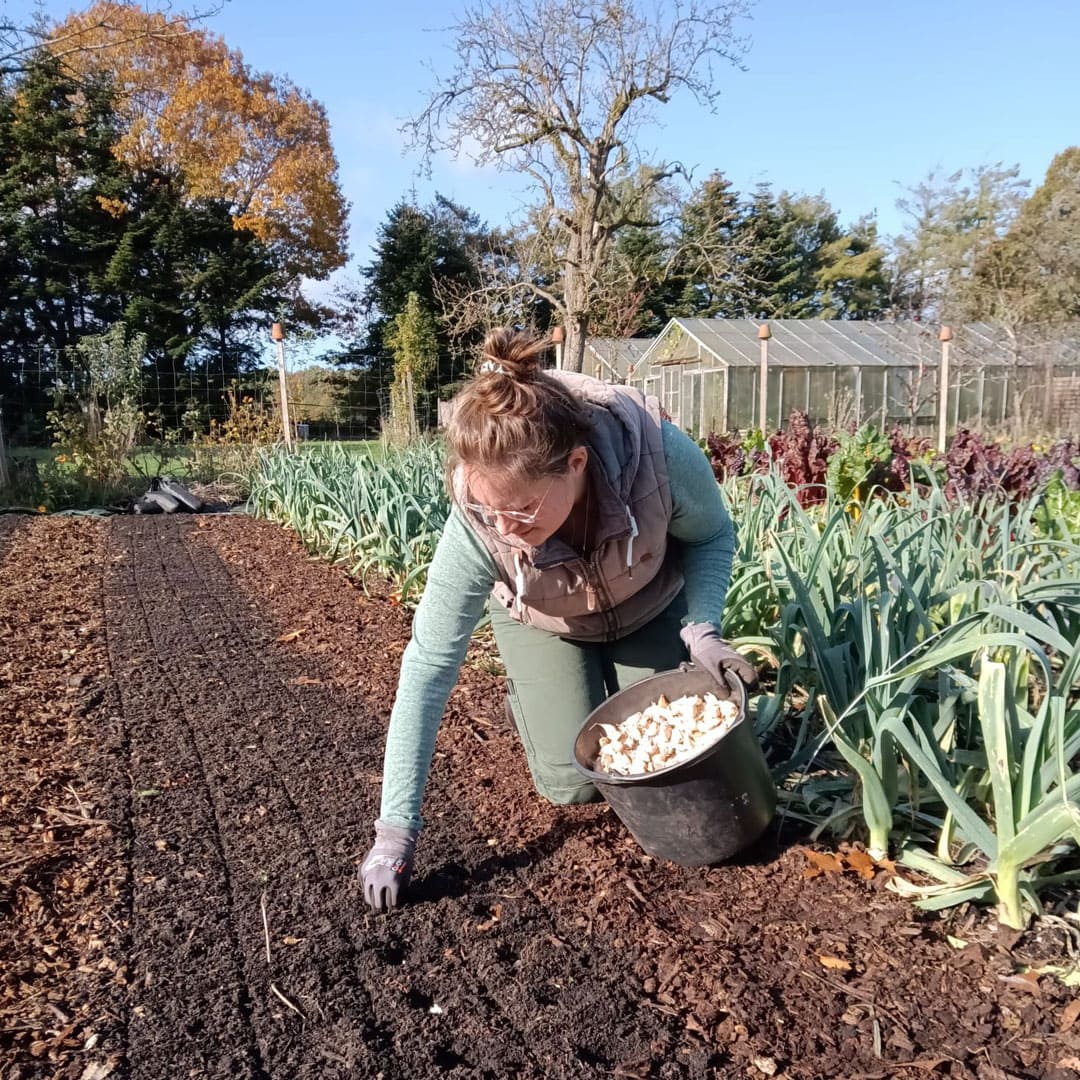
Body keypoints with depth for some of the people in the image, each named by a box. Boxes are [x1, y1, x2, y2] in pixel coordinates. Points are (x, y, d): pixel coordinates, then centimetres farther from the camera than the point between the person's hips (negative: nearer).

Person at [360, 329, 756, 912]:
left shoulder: (660, 454, -40)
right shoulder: (477, 525, -38)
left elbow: (712, 535, -15)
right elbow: (428, 669, -31)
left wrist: (701, 629, -30)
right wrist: (395, 831, -31)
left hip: (651, 609, 1)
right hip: (544, 625, 0)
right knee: (572, 784, -5)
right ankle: (525, 695, 25)